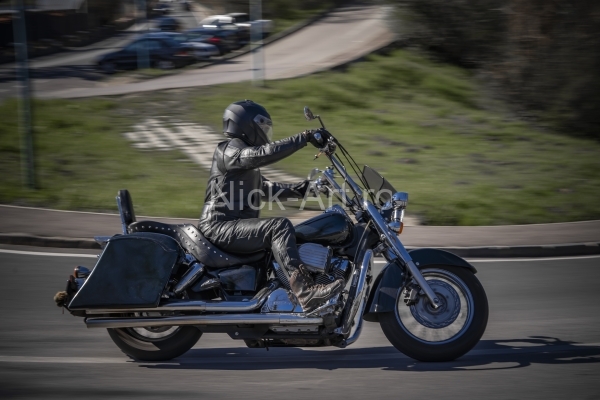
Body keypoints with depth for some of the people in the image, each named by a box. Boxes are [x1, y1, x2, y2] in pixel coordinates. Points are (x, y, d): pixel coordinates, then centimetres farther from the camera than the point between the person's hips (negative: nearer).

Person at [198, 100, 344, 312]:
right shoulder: (228, 151, -8)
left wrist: (304, 188, 14)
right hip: (221, 228, -11)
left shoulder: (247, 160, 24)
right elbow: (265, 153, -25)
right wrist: (304, 138, -28)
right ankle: (305, 292, -42)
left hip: (239, 226, 11)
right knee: (280, 227, -29)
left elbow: (267, 188, 26)